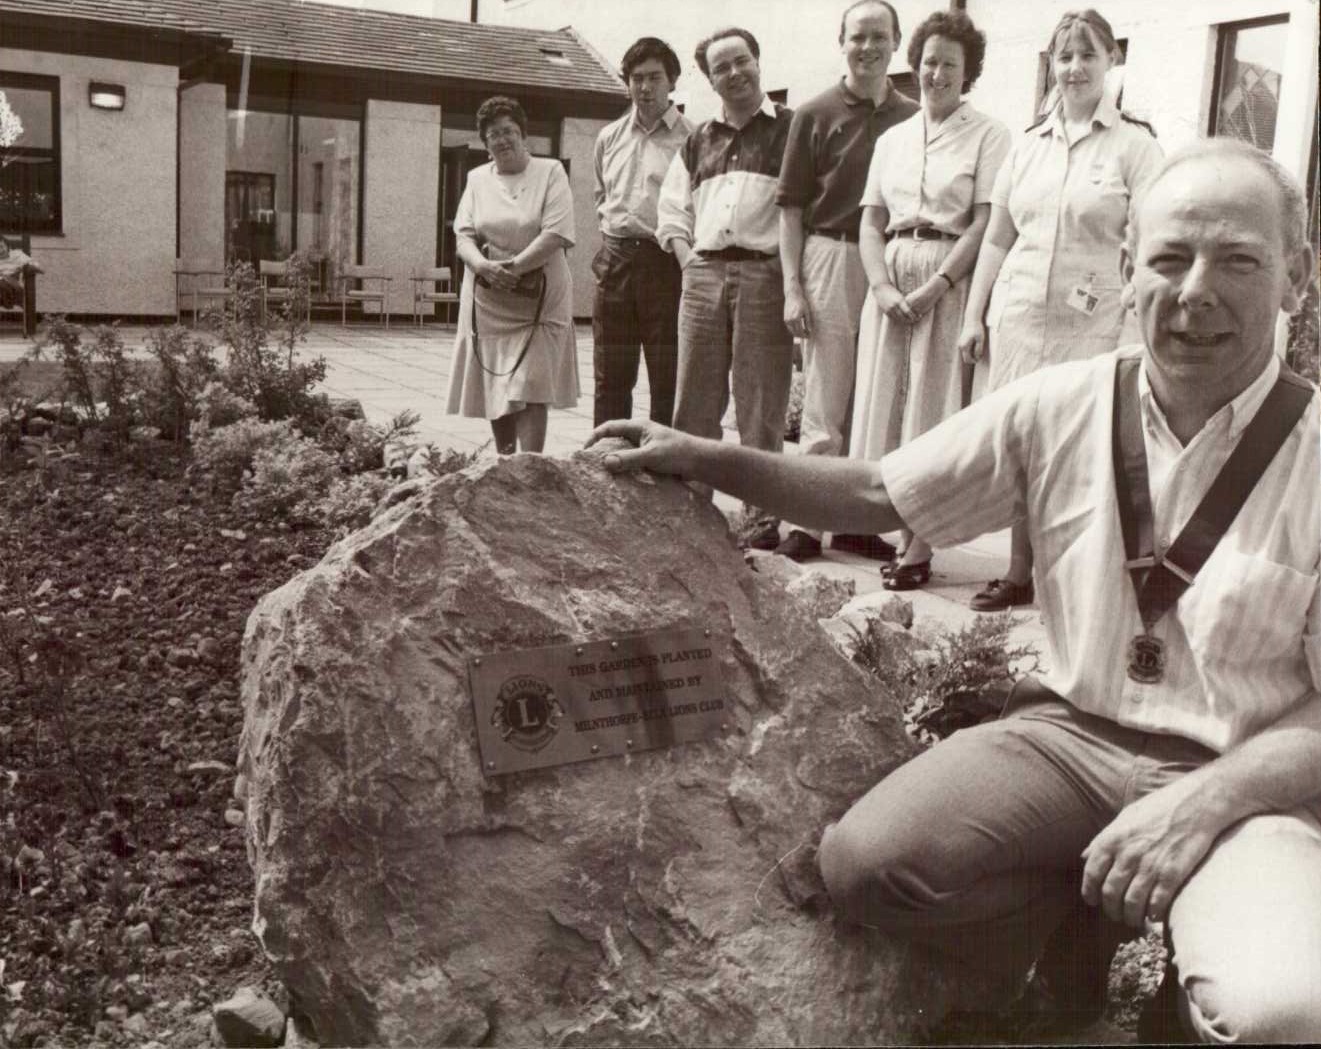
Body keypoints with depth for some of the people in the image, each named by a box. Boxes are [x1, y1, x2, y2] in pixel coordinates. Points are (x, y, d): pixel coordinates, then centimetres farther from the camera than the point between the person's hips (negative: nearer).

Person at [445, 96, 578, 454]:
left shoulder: (550, 172, 1)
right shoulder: (477, 179, 13)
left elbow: (556, 234, -11)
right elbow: (463, 235, 6)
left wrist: (513, 266, -20)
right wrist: (483, 266, -16)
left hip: (538, 301, -4)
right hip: (487, 303, 4)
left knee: (529, 390, -11)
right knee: (495, 390, 6)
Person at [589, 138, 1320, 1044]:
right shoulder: (1057, 409, -1)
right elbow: (876, 496, 6)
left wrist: (1206, 798, -24)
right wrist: (706, 460, -4)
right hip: (1072, 732, 3)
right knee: (866, 860, -22)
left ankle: (1201, 971, 8)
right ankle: (1082, 929, 8)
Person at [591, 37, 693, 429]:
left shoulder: (691, 138, -3)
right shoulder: (609, 137, 14)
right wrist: (612, 225, 16)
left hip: (666, 262, -5)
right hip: (615, 260, 5)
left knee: (668, 379, 0)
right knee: (610, 378, 8)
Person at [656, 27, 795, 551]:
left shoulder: (790, 130, 4)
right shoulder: (698, 142, 20)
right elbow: (673, 210, 22)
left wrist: (789, 266, -11)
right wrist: (689, 259, 7)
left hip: (765, 273, -5)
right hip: (703, 274, 5)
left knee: (761, 405, -3)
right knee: (694, 401, 5)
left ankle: (763, 515, 3)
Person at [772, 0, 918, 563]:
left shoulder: (914, 117, 9)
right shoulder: (815, 115, 4)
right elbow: (791, 207, 3)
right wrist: (792, 287, -5)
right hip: (831, 259, -2)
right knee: (825, 401, -2)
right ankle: (805, 523, 5)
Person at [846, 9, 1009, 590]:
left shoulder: (988, 135, 1)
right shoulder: (892, 139, 16)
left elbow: (986, 222, -8)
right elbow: (871, 222, 10)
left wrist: (935, 286, -17)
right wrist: (884, 286, -7)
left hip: (948, 281, -5)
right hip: (890, 282, 5)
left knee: (931, 409, -4)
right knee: (885, 401, 3)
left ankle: (919, 546, 0)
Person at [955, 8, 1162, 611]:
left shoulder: (1133, 144, 0)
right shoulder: (1028, 144, 13)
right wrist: (973, 317, 10)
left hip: (1092, 325, -4)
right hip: (1019, 314, 4)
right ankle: (1018, 575, 20)